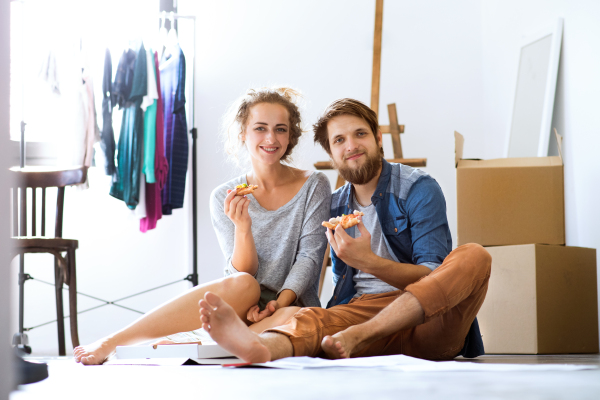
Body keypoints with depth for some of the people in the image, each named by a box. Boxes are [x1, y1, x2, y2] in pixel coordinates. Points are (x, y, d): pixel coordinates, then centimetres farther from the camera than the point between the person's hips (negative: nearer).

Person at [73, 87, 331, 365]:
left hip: (291, 306, -1)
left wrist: (279, 303, -20)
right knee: (243, 285, -36)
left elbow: (309, 256, -4)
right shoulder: (224, 197, 5)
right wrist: (242, 226, -21)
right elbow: (241, 274, -2)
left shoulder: (314, 186, 3)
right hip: (243, 311, 1)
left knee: (294, 318, -39)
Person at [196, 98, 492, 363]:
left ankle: (355, 337, -43)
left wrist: (369, 262, -24)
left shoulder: (419, 189, 3)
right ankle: (260, 346, -70)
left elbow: (432, 277, -7)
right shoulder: (335, 207, 18)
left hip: (428, 319, -2)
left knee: (473, 256, -31)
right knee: (312, 319, -30)